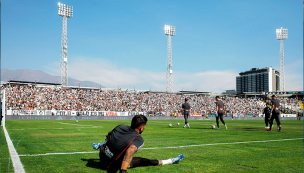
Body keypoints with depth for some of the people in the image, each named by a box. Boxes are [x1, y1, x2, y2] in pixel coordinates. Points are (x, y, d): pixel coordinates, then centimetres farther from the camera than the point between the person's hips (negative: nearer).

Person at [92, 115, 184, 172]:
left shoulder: (120, 127, -5)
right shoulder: (139, 140, -23)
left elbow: (109, 135, 15)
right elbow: (129, 152, -42)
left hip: (102, 155, 5)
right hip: (112, 166, -5)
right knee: (142, 161, -1)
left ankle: (100, 146, 44)